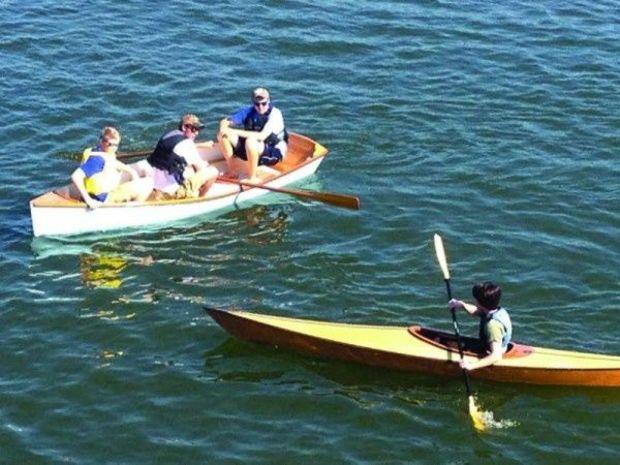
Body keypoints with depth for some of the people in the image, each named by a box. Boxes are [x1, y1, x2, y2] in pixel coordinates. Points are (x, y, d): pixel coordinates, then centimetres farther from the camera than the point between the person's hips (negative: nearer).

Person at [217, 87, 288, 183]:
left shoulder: (275, 114, -19)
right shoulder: (249, 112, -2)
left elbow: (262, 136, -32)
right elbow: (224, 122, -2)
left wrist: (236, 132, -33)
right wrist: (224, 128, -28)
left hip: (273, 153, -6)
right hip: (252, 151, 6)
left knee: (251, 141, -39)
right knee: (223, 135, -10)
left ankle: (252, 178, -24)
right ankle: (230, 171, -4)